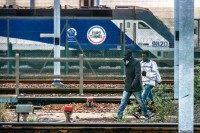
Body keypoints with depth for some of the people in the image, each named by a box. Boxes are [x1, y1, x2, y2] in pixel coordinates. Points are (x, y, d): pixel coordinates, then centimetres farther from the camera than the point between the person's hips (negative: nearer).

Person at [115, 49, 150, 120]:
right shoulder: (126, 63, 9)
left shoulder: (136, 62, -13)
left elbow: (138, 74, -21)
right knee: (123, 101, -2)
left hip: (136, 87, -6)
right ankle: (119, 115, -4)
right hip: (127, 87, 6)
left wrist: (134, 83, -29)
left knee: (140, 101, 3)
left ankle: (146, 115, 16)